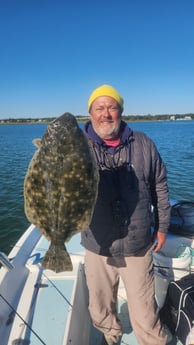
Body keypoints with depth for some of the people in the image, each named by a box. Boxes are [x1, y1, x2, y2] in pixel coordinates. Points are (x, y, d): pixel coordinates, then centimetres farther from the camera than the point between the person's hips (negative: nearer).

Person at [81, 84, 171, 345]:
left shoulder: (143, 144, -2)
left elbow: (160, 188, 7)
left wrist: (162, 226, 10)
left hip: (139, 247, 0)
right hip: (97, 248, 1)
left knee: (145, 316, 12)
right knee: (101, 311, 22)